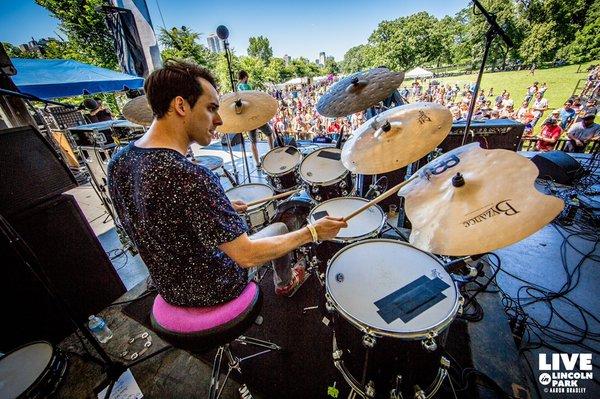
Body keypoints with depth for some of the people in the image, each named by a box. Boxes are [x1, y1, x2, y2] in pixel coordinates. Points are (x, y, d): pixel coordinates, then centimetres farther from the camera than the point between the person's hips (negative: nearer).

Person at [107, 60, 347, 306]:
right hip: (212, 292, -6)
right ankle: (285, 283, 42)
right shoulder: (191, 179, -37)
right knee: (279, 229, 12)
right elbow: (247, 256, -33)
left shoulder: (118, 161, -9)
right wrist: (312, 232, -23)